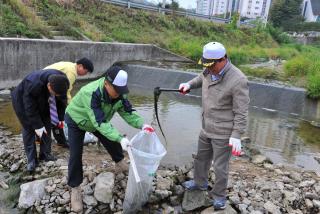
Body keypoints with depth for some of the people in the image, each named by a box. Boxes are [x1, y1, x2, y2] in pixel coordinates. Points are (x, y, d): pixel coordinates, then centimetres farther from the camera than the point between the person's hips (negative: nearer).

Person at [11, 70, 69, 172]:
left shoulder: (61, 82, -27)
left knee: (46, 126, 0)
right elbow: (30, 107, -33)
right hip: (23, 101, -5)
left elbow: (62, 100, -10)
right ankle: (31, 159, 2)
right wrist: (37, 125, -28)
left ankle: (45, 154, 12)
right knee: (28, 129, -6)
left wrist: (61, 117, -11)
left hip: (43, 102, 5)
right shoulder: (33, 84, -42)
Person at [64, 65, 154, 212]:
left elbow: (127, 112, -18)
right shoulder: (91, 93, -44)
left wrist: (142, 125, -35)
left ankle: (120, 164, 37)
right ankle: (75, 189, 8)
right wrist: (120, 138, -56)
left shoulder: (119, 93, -23)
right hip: (76, 120, -5)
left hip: (98, 121, 6)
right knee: (76, 155, -9)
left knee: (113, 142, 9)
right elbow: (100, 123, -47)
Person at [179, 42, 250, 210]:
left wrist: (236, 136, -21)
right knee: (201, 157, 25)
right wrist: (189, 84, 4)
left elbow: (241, 112, -21)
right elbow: (202, 78, 22)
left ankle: (219, 195, 33)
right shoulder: (210, 70, -3)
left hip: (223, 134, -7)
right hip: (206, 128, 8)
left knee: (220, 167, 9)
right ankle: (200, 182, 50)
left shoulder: (238, 80, -25)